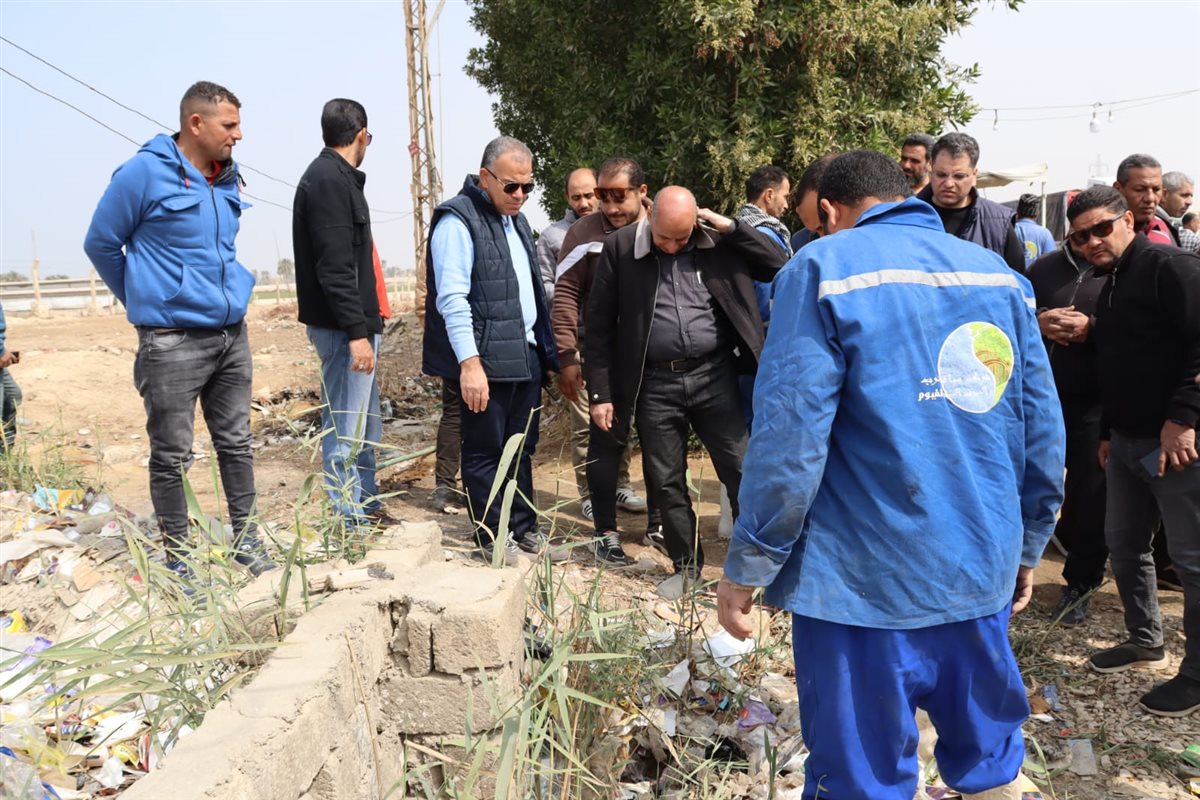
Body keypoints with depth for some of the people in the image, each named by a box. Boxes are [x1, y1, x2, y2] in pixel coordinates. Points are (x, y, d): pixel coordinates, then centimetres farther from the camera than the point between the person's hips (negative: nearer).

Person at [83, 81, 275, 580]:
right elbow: (100, 244, 0)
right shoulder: (144, 173, -10)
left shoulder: (228, 179, 10)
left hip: (232, 335, 6)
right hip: (172, 341, -6)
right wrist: (145, 301, 10)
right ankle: (177, 558, 16)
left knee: (236, 443, 13)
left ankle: (246, 542, 25)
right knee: (173, 456, 3)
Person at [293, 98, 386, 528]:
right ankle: (348, 519, 5)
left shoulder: (336, 178, 17)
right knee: (345, 426, -3)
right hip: (344, 326, -11)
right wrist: (357, 331, -23)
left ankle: (366, 504, 30)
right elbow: (334, 267, -21)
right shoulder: (329, 181, -14)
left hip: (354, 322, 11)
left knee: (365, 420, 19)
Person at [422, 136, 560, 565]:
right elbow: (452, 299, -17)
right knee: (486, 450, 3)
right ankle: (491, 536, 15)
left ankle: (524, 527, 26)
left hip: (525, 355, 8)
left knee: (521, 448, 15)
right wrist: (470, 363, -23)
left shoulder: (514, 218, 17)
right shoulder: (458, 220, -10)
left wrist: (546, 350, 17)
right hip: (484, 362, -8)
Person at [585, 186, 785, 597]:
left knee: (742, 470, 3)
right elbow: (599, 323, 0)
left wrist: (733, 228, -10)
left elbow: (778, 265, 1)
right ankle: (686, 565, 28)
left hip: (714, 375, 0)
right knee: (665, 481, 10)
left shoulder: (718, 241, 0)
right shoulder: (620, 247, -3)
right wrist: (600, 392, -3)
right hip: (656, 384, 0)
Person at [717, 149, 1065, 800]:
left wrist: (745, 570, -7)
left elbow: (790, 442, -16)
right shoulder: (999, 275, 8)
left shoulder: (824, 267, -8)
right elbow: (1043, 432, 9)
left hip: (866, 586, -5)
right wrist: (1026, 547, 21)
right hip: (984, 575, 6)